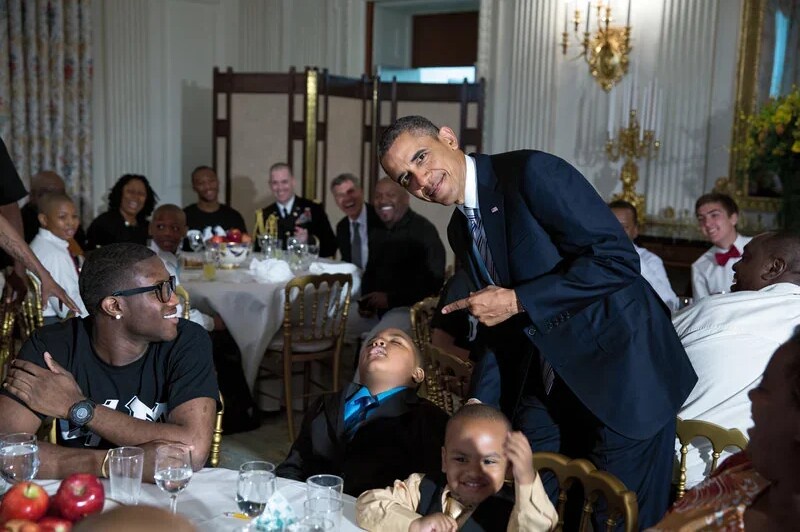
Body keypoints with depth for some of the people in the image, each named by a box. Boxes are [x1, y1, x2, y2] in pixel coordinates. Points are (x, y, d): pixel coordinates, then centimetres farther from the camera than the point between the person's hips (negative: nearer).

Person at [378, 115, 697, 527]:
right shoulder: (460, 230, 8)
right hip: (544, 383, 7)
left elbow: (617, 258, -23)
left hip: (622, 371, -7)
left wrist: (517, 302, -22)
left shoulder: (532, 171, -16)